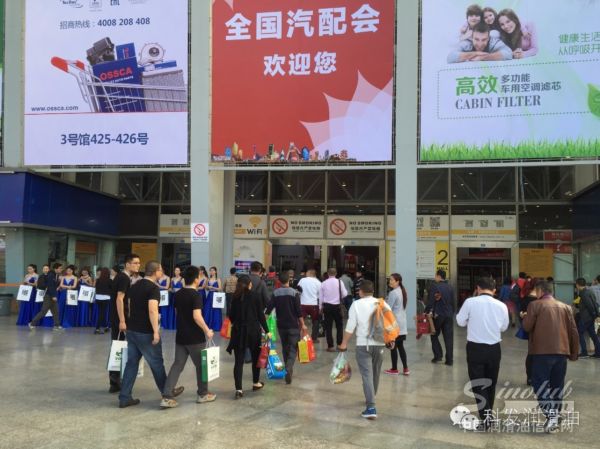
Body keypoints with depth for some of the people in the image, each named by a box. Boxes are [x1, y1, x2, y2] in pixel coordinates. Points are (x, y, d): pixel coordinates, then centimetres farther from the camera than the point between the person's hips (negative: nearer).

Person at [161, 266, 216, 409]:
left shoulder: (177, 294, 7)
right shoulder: (195, 295, -16)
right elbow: (196, 316, -25)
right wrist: (207, 331, -15)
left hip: (180, 336, 6)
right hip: (195, 337, -6)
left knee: (177, 365, 6)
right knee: (201, 365, 11)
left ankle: (167, 397, -2)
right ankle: (203, 394, 23)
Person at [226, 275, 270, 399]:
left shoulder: (235, 297, 2)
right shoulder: (255, 295, -4)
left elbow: (231, 315, 5)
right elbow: (261, 314, -7)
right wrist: (266, 330, -2)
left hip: (238, 331, 1)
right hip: (253, 329, -1)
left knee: (239, 360, -1)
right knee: (256, 357, 18)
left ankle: (238, 389, -10)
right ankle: (256, 383, 31)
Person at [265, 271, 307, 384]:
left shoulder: (275, 293, 0)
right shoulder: (294, 293, -8)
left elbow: (269, 309, -4)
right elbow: (298, 311, -10)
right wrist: (303, 325, -4)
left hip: (281, 325, 3)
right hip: (293, 325, -3)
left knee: (285, 348, 18)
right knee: (293, 348, -1)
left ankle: (288, 370, 26)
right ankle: (288, 369, -22)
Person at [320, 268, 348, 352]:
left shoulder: (323, 283, -3)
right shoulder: (339, 282, -6)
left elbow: (320, 296, 3)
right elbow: (345, 294, -5)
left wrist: (321, 307, 16)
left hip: (327, 306, 1)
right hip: (337, 306, 0)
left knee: (328, 326, 5)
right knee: (339, 326, 13)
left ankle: (330, 346, 5)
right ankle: (340, 344, 11)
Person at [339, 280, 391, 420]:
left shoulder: (356, 305, -5)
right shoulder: (382, 304, 3)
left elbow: (350, 326, -7)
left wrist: (344, 343, 3)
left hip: (363, 344, -4)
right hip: (379, 343, 4)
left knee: (367, 375, -6)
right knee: (375, 373, 20)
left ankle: (371, 408, -15)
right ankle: (371, 399, 38)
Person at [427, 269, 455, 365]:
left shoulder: (435, 286, -10)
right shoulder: (450, 287, 8)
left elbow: (430, 301, -13)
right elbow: (452, 302, 12)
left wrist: (427, 312, -6)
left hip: (438, 315, -5)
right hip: (449, 315, 5)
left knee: (434, 335, 12)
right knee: (449, 337, 6)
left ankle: (438, 355, 4)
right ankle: (449, 360, 6)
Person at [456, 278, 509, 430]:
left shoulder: (470, 302, -10)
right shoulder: (501, 305, -3)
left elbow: (460, 321, 0)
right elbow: (504, 327, 8)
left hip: (475, 348, -3)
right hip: (494, 348, 3)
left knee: (478, 384, 3)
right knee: (491, 383, 18)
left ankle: (485, 418, -7)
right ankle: (488, 414, 29)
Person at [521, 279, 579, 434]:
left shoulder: (535, 305, -3)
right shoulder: (565, 307, 10)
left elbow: (527, 327, -5)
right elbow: (574, 331, 9)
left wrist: (524, 317, 17)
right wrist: (574, 352, 17)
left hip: (542, 352, -4)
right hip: (562, 352, 5)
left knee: (541, 385, -1)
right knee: (557, 386, 12)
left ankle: (551, 416, -16)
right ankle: (555, 418, 16)